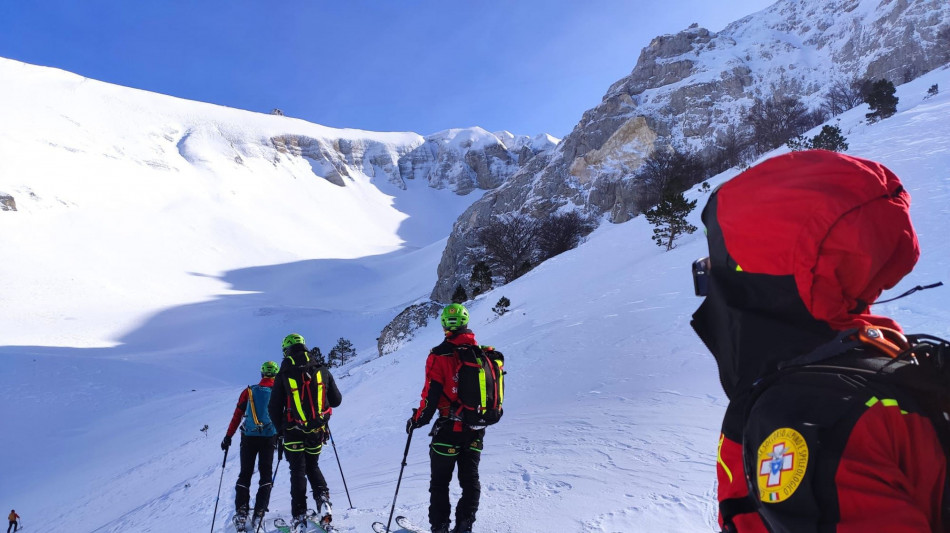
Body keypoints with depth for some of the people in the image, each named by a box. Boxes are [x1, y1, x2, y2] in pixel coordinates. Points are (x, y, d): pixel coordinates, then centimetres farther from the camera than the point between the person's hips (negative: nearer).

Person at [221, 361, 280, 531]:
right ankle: (259, 514, -2)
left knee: (245, 474, 10)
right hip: (269, 438, -1)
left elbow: (237, 415, 3)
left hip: (248, 437, 1)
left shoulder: (248, 392, 4)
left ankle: (241, 513, 0)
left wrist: (228, 437, 10)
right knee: (266, 475, 8)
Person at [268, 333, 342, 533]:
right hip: (317, 432, 2)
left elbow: (274, 408, -4)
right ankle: (323, 500, 1)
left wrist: (280, 431, 11)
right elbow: (336, 400, 4)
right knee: (312, 466, 22)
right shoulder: (322, 371, -2)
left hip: (294, 433, -2)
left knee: (297, 472, 9)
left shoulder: (283, 375, -8)